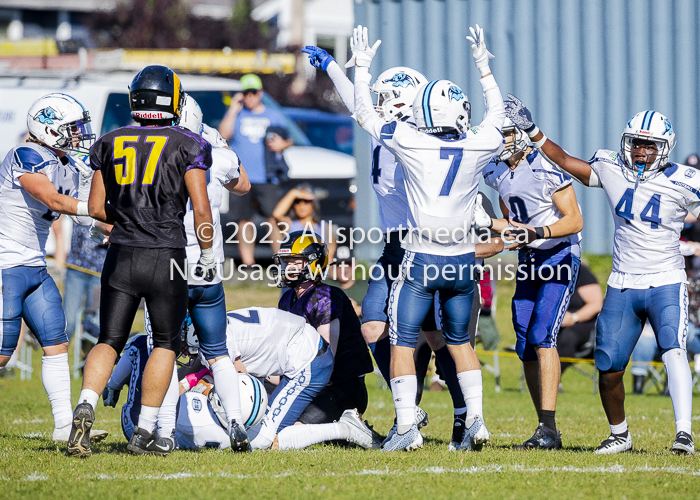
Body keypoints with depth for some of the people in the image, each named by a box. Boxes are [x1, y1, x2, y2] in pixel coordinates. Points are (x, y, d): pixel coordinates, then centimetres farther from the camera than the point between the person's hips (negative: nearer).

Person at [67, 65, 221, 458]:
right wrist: (208, 256, 5)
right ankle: (145, 432, 8)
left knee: (110, 341, 9)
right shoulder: (187, 146, -3)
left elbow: (97, 208, 9)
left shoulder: (110, 145, 7)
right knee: (166, 343, 11)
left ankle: (86, 408, -16)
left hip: (121, 257, 3)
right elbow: (201, 209, -7)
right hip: (167, 257, -3)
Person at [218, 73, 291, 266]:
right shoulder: (236, 114, 9)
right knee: (244, 221, 2)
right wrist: (233, 110, -7)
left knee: (275, 219, -10)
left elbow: (290, 139, 18)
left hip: (266, 179, -1)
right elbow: (223, 135, -5)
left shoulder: (274, 116, 12)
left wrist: (283, 144, -5)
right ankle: (248, 264, 7)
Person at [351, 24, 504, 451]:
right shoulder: (480, 147, -4)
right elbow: (497, 115, 20)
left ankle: (407, 427, -3)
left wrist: (362, 67, 19)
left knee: (403, 342, 4)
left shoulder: (410, 143, -11)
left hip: (421, 260, -3)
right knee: (460, 340, 18)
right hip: (462, 261, 3)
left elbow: (365, 113, 6)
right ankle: (476, 420, 9)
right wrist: (485, 68, 33)